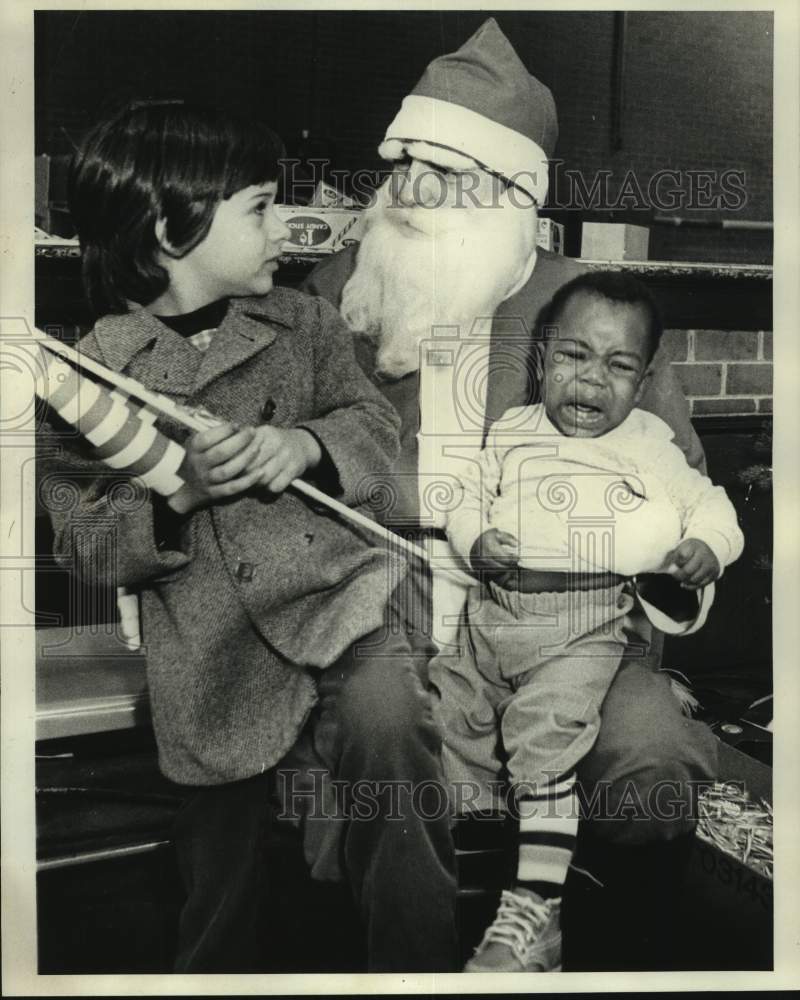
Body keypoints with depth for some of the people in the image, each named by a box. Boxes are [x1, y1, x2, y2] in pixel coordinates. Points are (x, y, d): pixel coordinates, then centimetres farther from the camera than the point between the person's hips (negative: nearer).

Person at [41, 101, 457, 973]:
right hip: (214, 661, -1)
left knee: (386, 717, -27)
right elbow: (85, 547, -2)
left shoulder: (300, 322, 9)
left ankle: (419, 964, -7)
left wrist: (305, 444, -14)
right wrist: (181, 493, -21)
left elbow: (377, 423, 7)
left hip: (338, 594, 2)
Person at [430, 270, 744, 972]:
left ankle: (535, 913, -16)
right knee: (450, 716, 1)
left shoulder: (649, 446, 11)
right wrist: (475, 539, -3)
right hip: (493, 614, 5)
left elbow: (710, 504, 14)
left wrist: (707, 545, -7)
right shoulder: (511, 433, 16)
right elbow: (467, 499, 18)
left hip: (584, 627, -4)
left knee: (545, 736, -22)